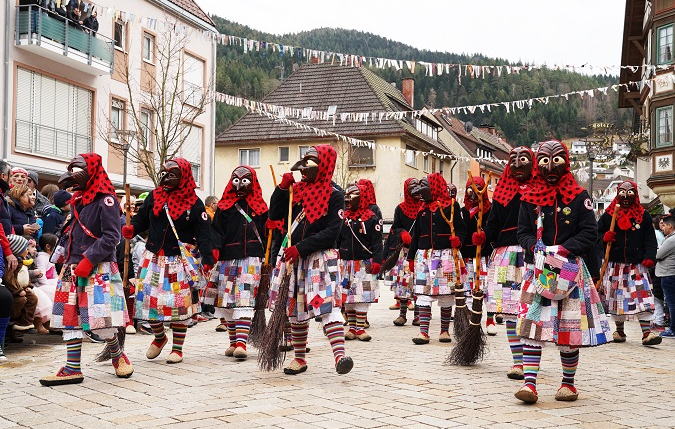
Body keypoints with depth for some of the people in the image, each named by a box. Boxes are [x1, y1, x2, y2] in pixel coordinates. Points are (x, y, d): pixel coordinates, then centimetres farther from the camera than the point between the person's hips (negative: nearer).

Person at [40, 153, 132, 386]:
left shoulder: (105, 200, -9)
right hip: (74, 268, 8)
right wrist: (68, 259, 11)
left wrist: (88, 261, -18)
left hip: (99, 269, -8)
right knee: (70, 318, 5)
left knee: (100, 321, -8)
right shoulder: (78, 200, 16)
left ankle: (118, 356, 17)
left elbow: (111, 237, -15)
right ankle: (72, 369, 9)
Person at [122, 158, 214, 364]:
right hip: (153, 259, 3)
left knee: (179, 303, 0)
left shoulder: (194, 203, -5)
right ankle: (159, 337, 32)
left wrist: (207, 259, -17)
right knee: (149, 299, 5)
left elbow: (203, 234, -7)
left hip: (180, 260, -3)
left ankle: (177, 348, 15)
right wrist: (131, 229, -13)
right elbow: (142, 218, 10)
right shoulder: (154, 197, 5)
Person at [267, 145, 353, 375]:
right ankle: (299, 359, 21)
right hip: (293, 257, 5)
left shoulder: (334, 196, -5)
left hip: (321, 258, -5)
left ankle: (340, 356, -29)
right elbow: (274, 215, 5)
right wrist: (282, 187, -5)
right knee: (296, 309, 10)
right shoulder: (296, 190, 9)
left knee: (328, 304, -19)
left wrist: (300, 248, -18)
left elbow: (331, 232, -13)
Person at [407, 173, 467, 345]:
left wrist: (458, 239, -21)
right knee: (423, 293, -3)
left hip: (446, 254, -4)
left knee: (446, 294, 1)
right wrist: (411, 256, 16)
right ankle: (423, 332, -4)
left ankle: (445, 330, 14)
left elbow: (461, 228, 0)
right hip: (424, 255, 4)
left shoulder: (451, 205, 0)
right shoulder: (423, 209, 14)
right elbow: (416, 234, 17)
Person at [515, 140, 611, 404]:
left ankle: (568, 384, 18)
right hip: (538, 269, 1)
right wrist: (535, 246, -13)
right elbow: (523, 232, 9)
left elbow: (589, 232, -2)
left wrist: (564, 249, -15)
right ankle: (529, 384, -12)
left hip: (571, 269, -1)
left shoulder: (579, 197, 4)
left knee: (571, 328, 4)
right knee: (531, 323, -11)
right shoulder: (530, 199, 9)